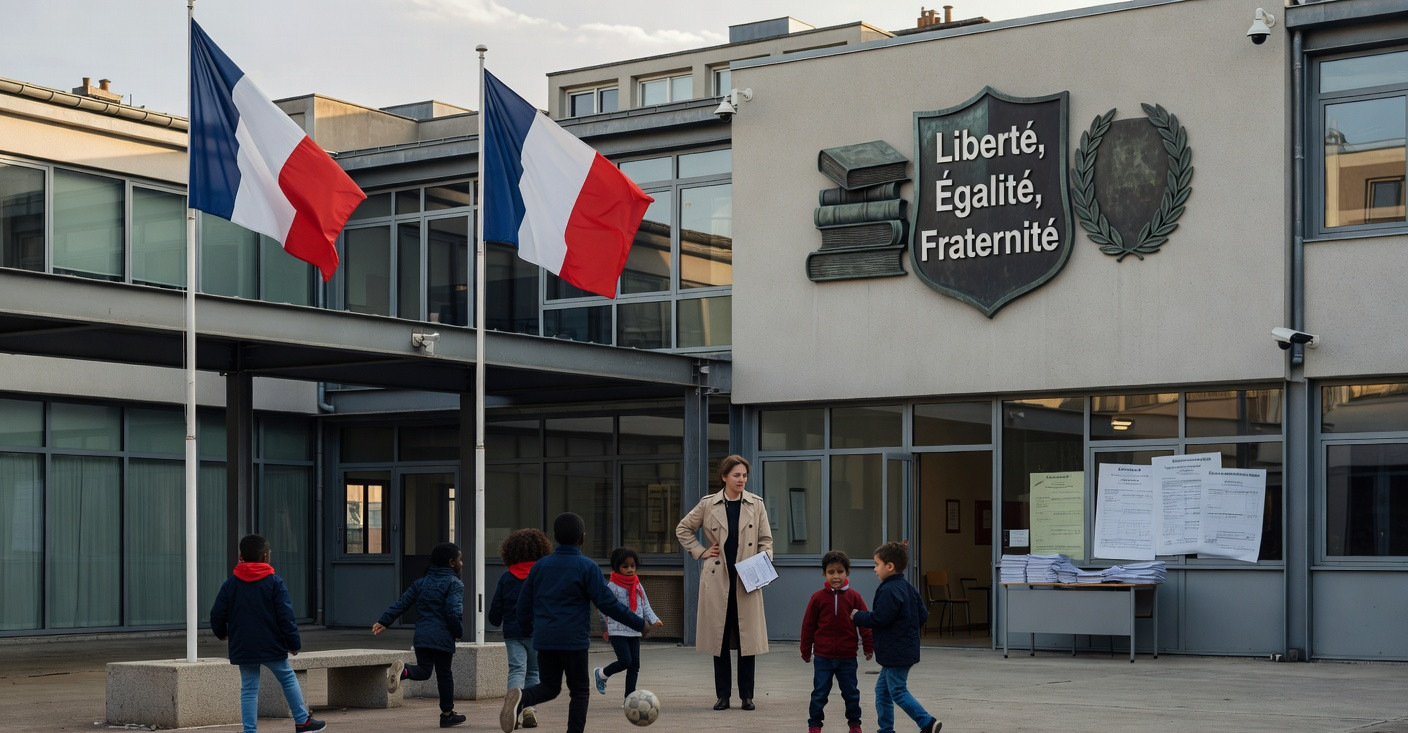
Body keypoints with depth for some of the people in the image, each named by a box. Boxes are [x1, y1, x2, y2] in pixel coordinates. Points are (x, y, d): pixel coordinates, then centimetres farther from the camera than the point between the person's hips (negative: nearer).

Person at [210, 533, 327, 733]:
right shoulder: (275, 583, -7)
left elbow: (217, 614, 5)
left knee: (249, 689, 7)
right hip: (272, 647, -2)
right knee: (288, 679, 14)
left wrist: (222, 633, 25)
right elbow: (286, 617, -9)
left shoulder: (230, 584, 2)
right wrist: (294, 643, 0)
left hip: (243, 648, 2)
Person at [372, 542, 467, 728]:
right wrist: (459, 632, -2)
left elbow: (402, 603, 11)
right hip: (443, 639, -5)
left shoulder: (421, 582, 13)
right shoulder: (454, 584, -6)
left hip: (421, 636, 5)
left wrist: (384, 622, 13)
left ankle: (404, 671, -24)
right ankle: (447, 713, 12)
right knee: (444, 674, 6)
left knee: (423, 670, 9)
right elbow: (454, 613, -17)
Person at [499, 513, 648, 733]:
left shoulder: (540, 566, 8)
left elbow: (524, 602, 12)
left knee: (549, 686, 15)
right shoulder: (587, 567, -6)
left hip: (544, 640, 4)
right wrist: (639, 624, -1)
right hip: (573, 640, -4)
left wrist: (527, 629, 30)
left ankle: (520, 698, -15)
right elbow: (608, 603, -9)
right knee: (580, 692, 8)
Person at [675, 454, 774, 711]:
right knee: (719, 637, 3)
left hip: (747, 580, 0)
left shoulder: (756, 504, 7)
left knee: (747, 638, 0)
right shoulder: (708, 504, 4)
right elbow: (682, 529, 15)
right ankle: (722, 695, 10)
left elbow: (766, 540, 10)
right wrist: (700, 552, 4)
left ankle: (746, 696, 8)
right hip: (717, 579, 0)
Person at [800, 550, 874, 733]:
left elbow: (865, 622, 4)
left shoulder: (854, 597, -2)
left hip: (847, 657, 1)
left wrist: (869, 647, 3)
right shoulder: (818, 598, -4)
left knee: (851, 692, 11)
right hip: (823, 656, -1)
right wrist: (806, 651, 6)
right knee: (819, 693, 4)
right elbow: (808, 625, 3)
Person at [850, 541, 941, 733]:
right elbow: (923, 615, 15)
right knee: (882, 690, 16)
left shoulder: (889, 591, -19)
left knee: (898, 691, -5)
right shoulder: (908, 588, 12)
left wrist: (857, 616, -8)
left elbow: (878, 619, -22)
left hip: (896, 652, -10)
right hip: (906, 650, 10)